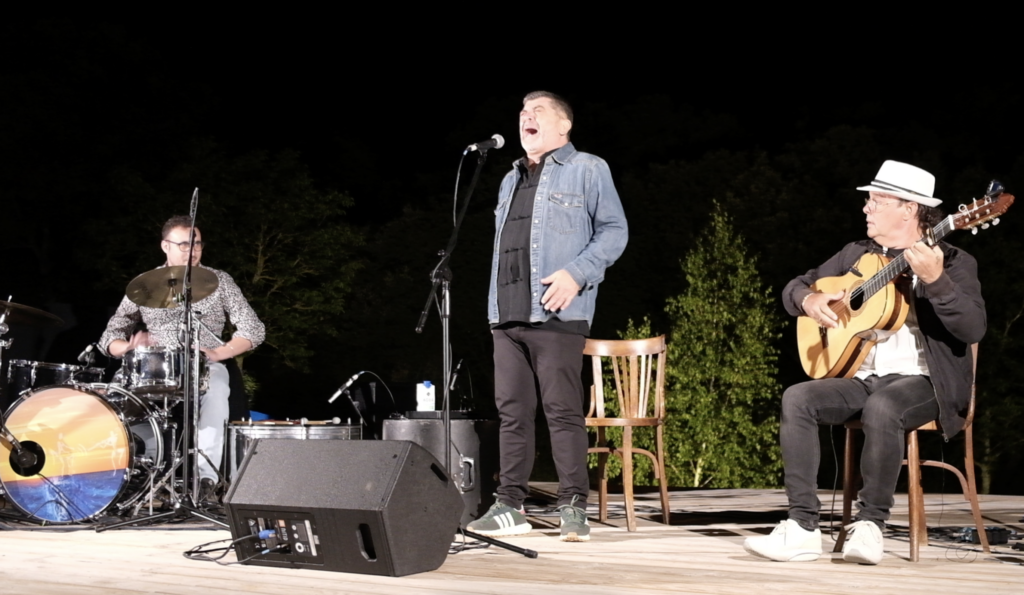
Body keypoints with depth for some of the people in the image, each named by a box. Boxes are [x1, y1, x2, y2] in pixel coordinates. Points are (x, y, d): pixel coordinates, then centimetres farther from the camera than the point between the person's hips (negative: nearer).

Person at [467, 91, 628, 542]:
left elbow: (614, 230, -3)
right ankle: (509, 506, 8)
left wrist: (576, 273, -16)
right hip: (506, 316, 7)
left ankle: (573, 508, -5)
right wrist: (494, 303, 16)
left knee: (563, 410, -8)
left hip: (556, 315, -7)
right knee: (512, 411, 5)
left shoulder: (587, 170, 5)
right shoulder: (511, 180, 26)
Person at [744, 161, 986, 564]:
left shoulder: (953, 261, -1)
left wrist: (935, 280, -30)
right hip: (863, 378, 5)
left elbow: (973, 329, -16)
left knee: (882, 407, -38)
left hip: (923, 380, -5)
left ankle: (870, 523, -23)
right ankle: (802, 527, -24)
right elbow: (794, 288, 21)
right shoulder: (857, 255, 15)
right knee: (797, 398, -22)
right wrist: (808, 300, -3)